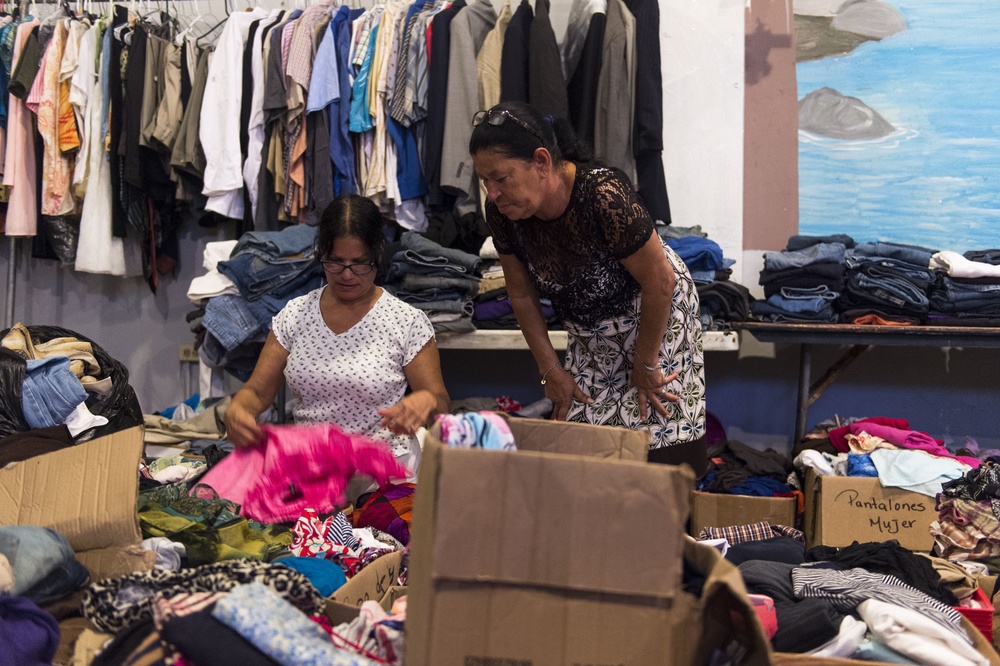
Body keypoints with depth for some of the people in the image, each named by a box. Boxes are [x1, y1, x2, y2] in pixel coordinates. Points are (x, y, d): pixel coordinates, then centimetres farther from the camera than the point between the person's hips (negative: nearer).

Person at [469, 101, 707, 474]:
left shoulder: (604, 197, -34)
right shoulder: (501, 212, -16)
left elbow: (660, 281, -24)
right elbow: (523, 296, -2)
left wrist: (645, 366, -13)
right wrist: (551, 371, 0)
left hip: (657, 316, -5)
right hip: (588, 331, 5)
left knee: (659, 445, -8)